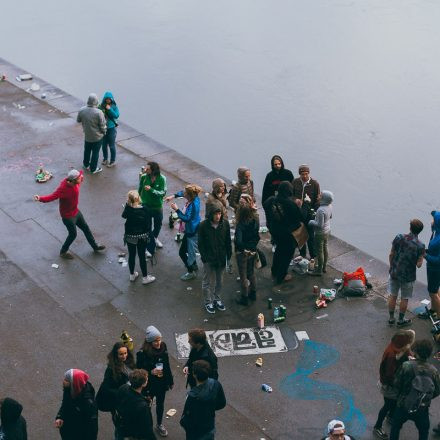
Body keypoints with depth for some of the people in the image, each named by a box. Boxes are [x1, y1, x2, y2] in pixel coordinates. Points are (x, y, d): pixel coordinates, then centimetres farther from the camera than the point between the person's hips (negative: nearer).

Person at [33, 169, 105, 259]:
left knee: (86, 228, 22)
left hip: (76, 211, 8)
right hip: (68, 216, -8)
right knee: (73, 234, 9)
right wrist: (40, 198, -58)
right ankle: (63, 252, 34)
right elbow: (51, 197, -45)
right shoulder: (63, 188, -37)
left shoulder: (75, 183, -15)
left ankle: (95, 246, 44)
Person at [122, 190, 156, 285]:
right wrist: (148, 234, 2)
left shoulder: (128, 208, -14)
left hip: (129, 236, 2)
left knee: (131, 256, 18)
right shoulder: (144, 209, -19)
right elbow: (148, 223, -12)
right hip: (141, 237, -2)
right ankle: (145, 277, 21)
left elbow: (123, 216, 9)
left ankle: (132, 275, 34)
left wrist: (127, 204, 1)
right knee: (142, 257, 9)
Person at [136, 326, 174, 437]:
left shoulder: (163, 347, -12)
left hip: (162, 383, 5)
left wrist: (170, 381, 9)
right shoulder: (142, 353, -25)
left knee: (160, 404, 24)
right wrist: (151, 372, -31)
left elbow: (167, 365, 1)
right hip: (148, 385, -5)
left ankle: (159, 424, 48)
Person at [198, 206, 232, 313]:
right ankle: (208, 302, 22)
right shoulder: (203, 225, -14)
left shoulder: (225, 224, -7)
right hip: (209, 259, -3)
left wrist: (229, 255, 2)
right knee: (208, 281, 9)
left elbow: (228, 241, 2)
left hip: (221, 258, 3)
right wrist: (204, 257, -11)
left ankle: (217, 299, 33)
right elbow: (201, 244, -8)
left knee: (219, 281, 16)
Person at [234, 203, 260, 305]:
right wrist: (253, 245, 11)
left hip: (242, 252, -6)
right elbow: (257, 237, 2)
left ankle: (244, 298, 21)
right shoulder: (255, 221, -8)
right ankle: (253, 293, 38)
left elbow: (238, 241, -33)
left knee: (243, 276, 9)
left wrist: (234, 240, -14)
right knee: (251, 273, 24)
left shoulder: (240, 225, -26)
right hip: (253, 251, 6)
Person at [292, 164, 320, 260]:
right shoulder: (295, 182, -1)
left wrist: (315, 212, -11)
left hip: (309, 213, -3)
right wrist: (295, 199, -13)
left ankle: (313, 256, 15)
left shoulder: (314, 183, -9)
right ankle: (302, 254, 33)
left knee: (310, 236, 3)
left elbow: (318, 199, -4)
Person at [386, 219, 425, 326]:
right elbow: (419, 265, -17)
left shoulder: (399, 237, -12)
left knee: (393, 296, 17)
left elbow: (391, 254, -4)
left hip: (394, 272, 3)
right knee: (404, 298, 16)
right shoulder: (420, 246, -19)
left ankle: (391, 318, 29)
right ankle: (401, 320, 29)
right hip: (408, 276, -3)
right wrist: (422, 256, 3)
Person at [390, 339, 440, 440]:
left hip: (403, 406, -1)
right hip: (422, 409, 1)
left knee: (395, 427, 25)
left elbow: (397, 383, -14)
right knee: (424, 432, 25)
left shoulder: (406, 366, -23)